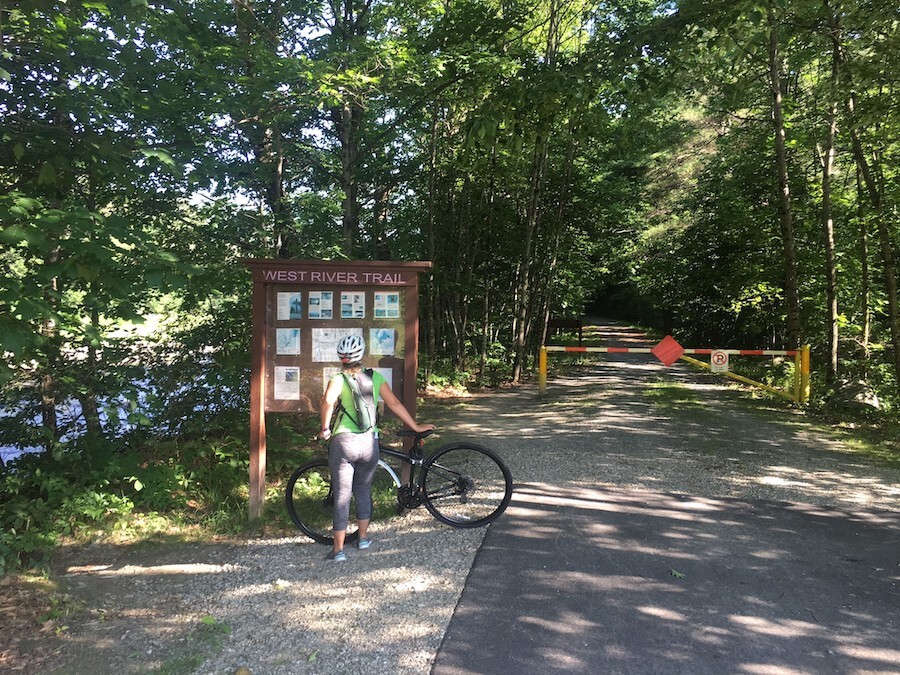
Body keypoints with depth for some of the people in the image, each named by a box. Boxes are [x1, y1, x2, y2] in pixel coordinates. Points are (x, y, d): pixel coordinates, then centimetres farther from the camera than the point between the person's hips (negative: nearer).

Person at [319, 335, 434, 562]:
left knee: (342, 496, 3)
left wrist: (325, 428, -11)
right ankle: (363, 538, 32)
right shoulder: (375, 377, 6)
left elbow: (328, 401, -24)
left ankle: (338, 550, 6)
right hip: (369, 443, 3)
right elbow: (394, 404, 8)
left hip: (343, 442, -3)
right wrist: (416, 426, 16)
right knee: (363, 491, 22)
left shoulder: (338, 379, -3)